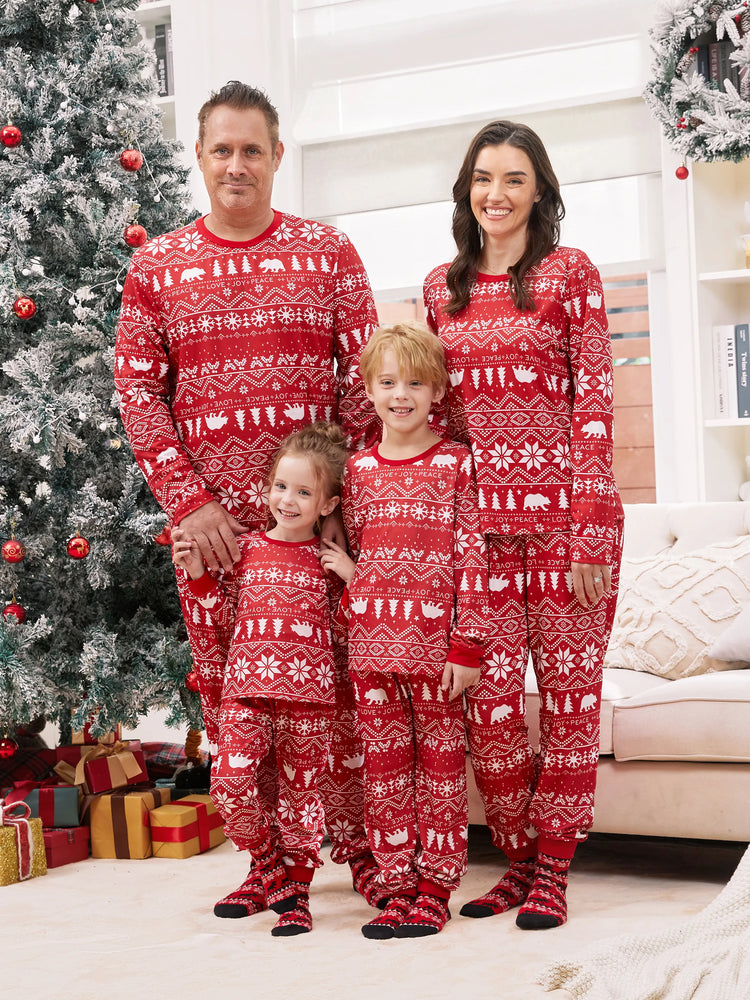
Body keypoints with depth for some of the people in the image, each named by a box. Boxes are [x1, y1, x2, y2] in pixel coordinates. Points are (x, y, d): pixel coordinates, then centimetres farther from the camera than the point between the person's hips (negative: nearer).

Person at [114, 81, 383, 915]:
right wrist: (188, 503, -5)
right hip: (210, 515, 1)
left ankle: (355, 843, 15)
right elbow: (137, 389, 4)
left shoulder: (329, 253, 6)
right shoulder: (156, 266, 8)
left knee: (336, 676, 1)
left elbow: (365, 377, 4)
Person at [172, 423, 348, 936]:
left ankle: (296, 892, 21)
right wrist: (199, 574, 2)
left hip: (309, 692, -1)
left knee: (301, 790, 4)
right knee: (231, 783, -15)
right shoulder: (245, 548, 9)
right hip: (248, 687, 1)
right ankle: (271, 863, 11)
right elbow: (226, 621, 12)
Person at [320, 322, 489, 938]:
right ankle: (399, 886, 18)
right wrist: (349, 573, -2)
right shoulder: (359, 469, 10)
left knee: (440, 765, 4)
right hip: (371, 639, 4)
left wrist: (466, 646, -10)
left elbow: (472, 559, -5)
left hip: (435, 640, -4)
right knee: (384, 768, 8)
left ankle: (435, 889, 14)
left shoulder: (456, 463, -2)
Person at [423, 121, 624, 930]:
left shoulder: (570, 274, 0)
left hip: (564, 517, -3)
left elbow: (594, 405, -5)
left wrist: (590, 536, -12)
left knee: (568, 693, 3)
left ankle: (552, 870, 14)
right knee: (488, 699, 2)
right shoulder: (441, 287, 13)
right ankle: (517, 860, 19)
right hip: (478, 520, 4)